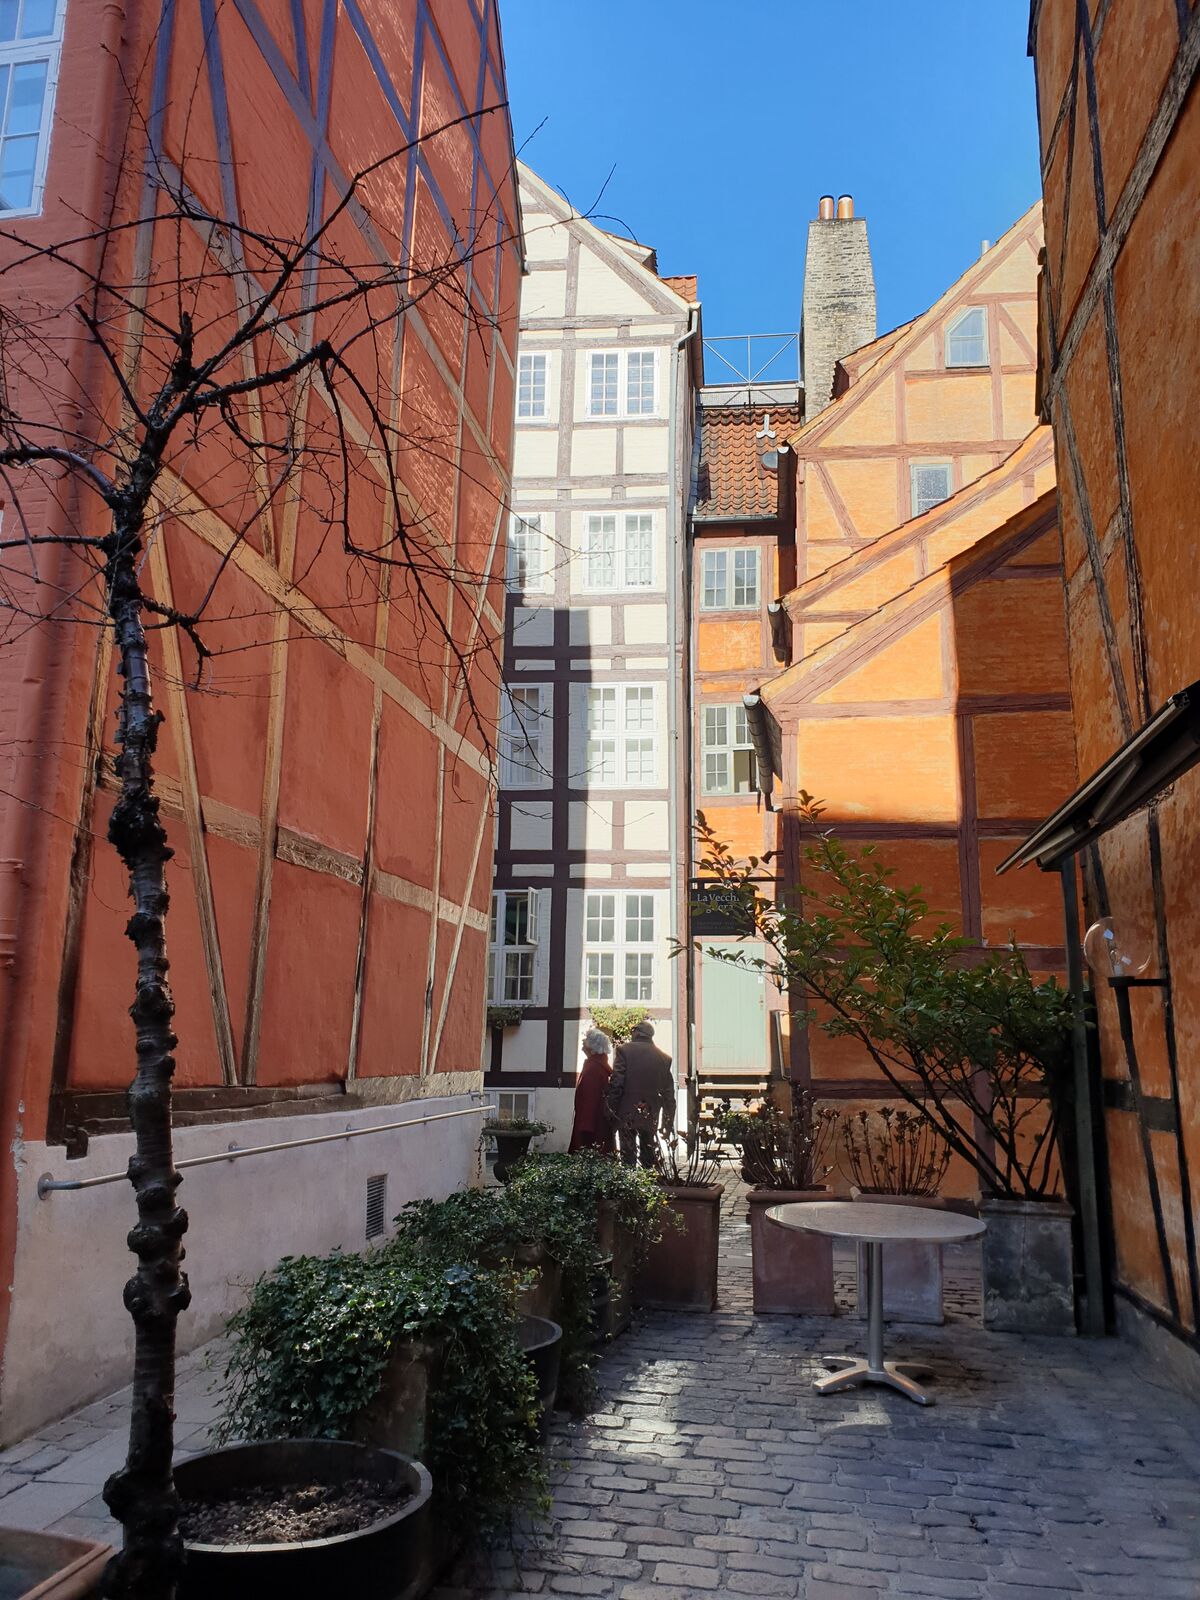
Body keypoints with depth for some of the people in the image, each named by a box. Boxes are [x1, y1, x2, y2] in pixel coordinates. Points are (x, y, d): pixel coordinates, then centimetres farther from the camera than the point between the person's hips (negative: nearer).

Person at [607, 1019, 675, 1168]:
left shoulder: (624, 1050, -5)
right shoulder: (664, 1058, 5)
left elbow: (616, 1083, -11)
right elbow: (669, 1093, 6)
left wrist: (611, 1110, -4)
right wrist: (668, 1122, 11)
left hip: (627, 1113, -3)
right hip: (651, 1115, 3)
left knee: (628, 1156, 1)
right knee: (648, 1155, 13)